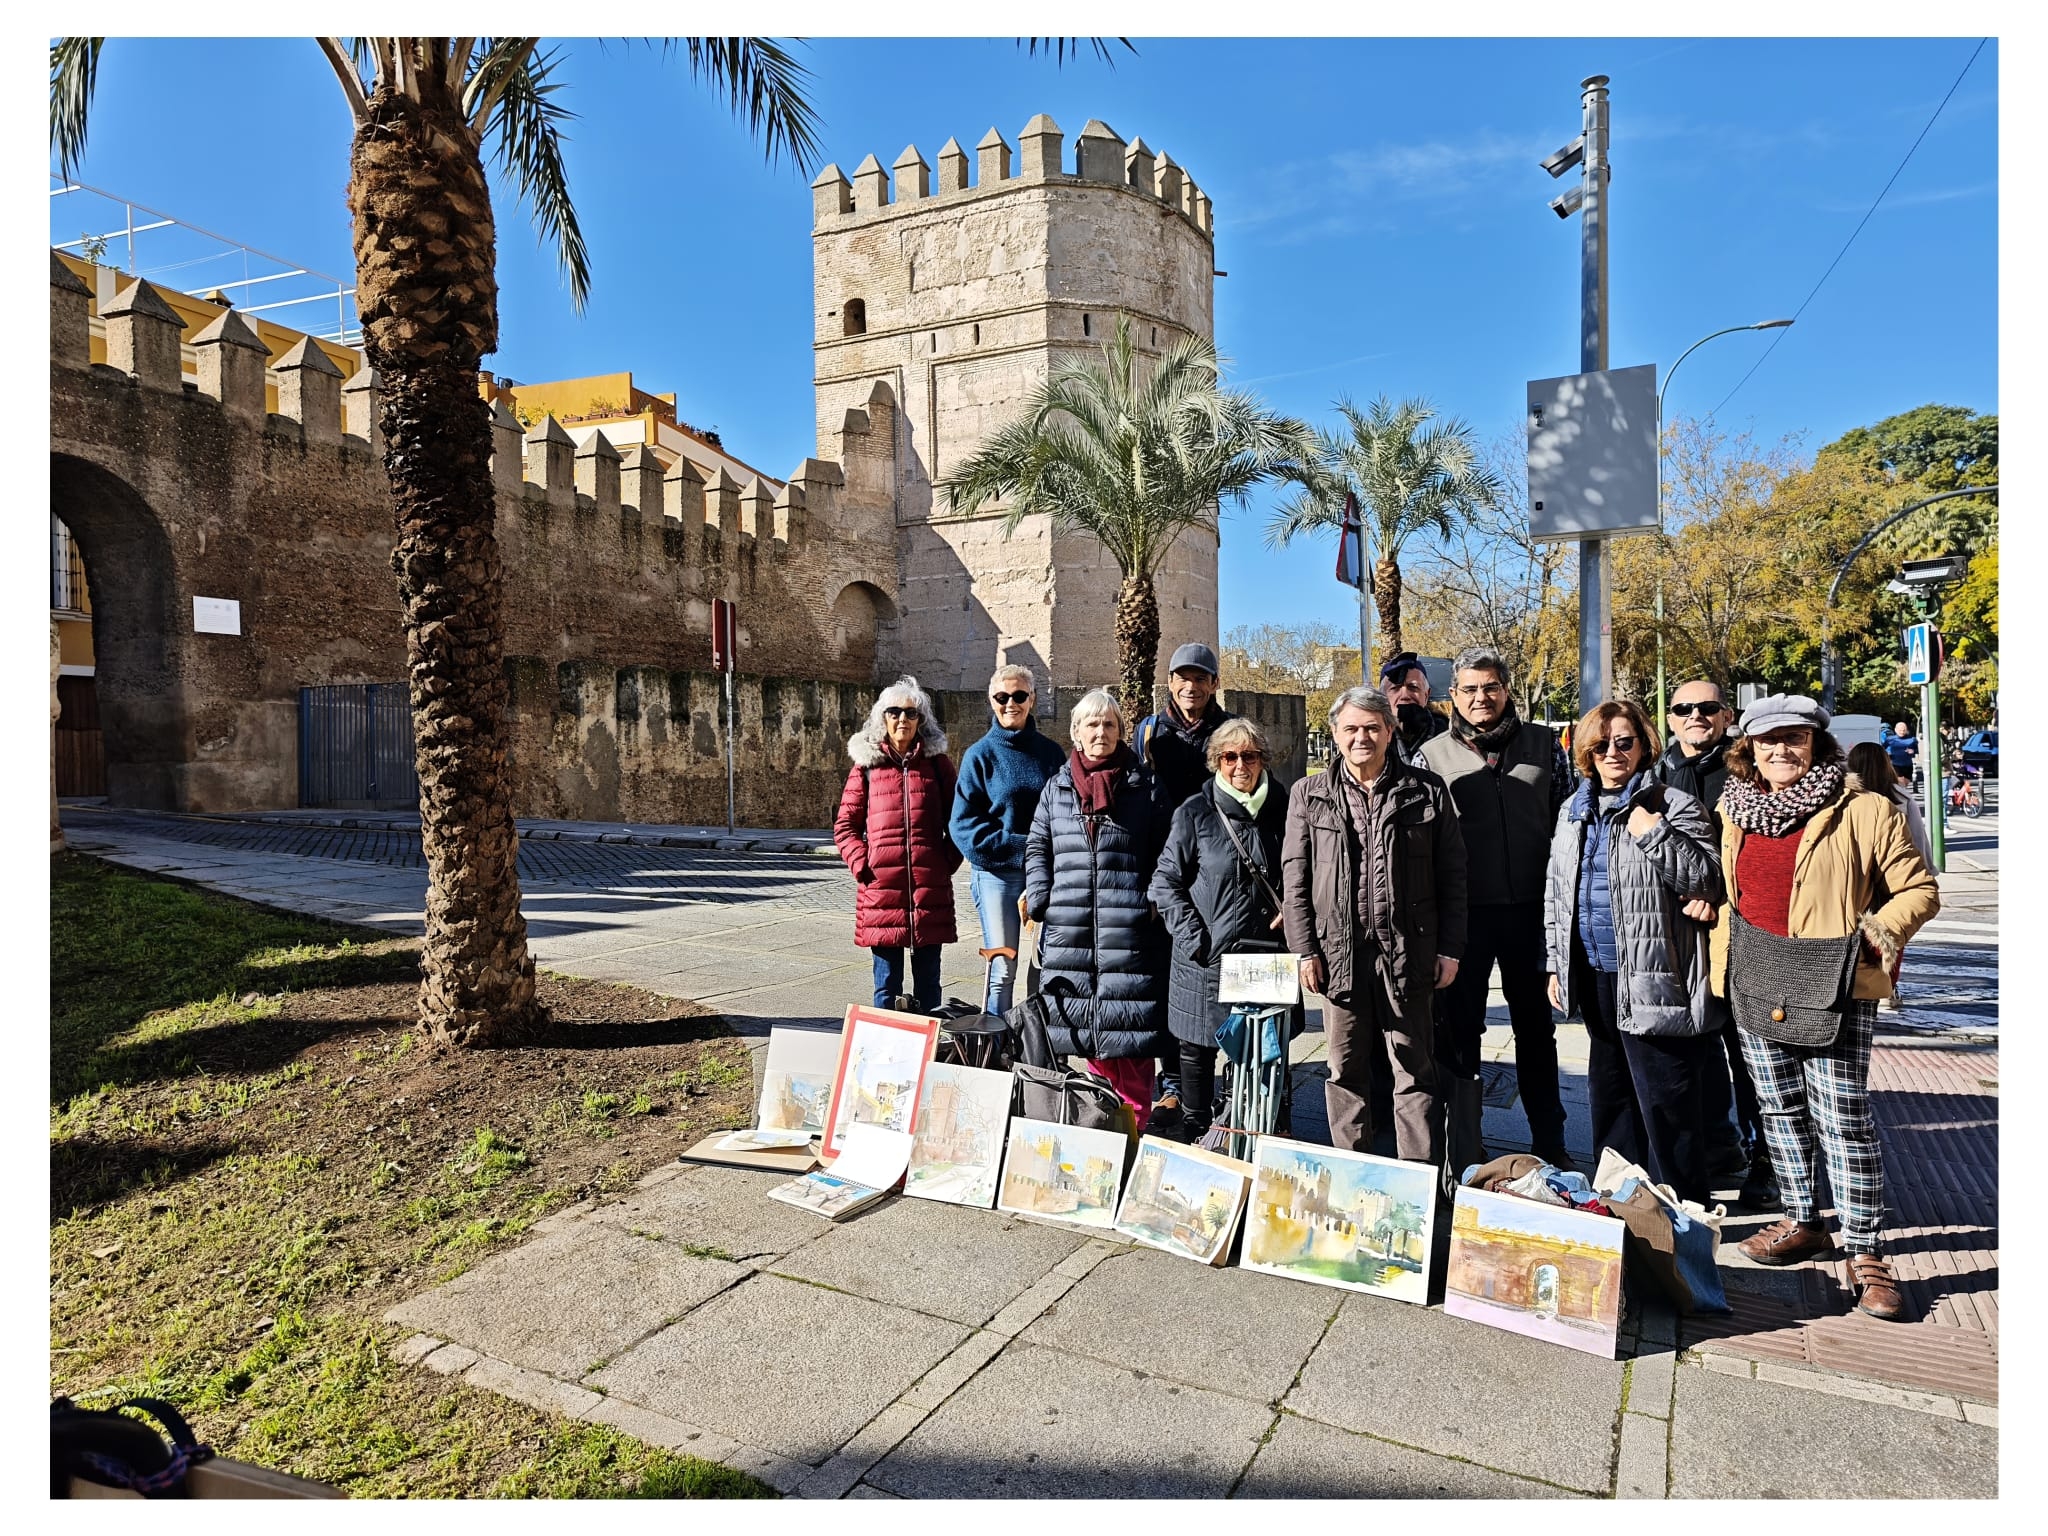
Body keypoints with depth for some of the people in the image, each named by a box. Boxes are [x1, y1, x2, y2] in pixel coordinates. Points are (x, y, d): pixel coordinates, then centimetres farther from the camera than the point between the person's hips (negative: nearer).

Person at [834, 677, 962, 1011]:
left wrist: (948, 862, 0)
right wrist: (862, 864, -5)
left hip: (931, 887, 1)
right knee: (886, 983, 6)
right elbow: (845, 826, 8)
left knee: (928, 980, 8)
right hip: (881, 887, 0)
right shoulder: (867, 764, 7)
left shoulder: (937, 763, 8)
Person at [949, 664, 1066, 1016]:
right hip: (996, 872, -2)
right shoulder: (980, 754, 1)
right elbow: (963, 822, -4)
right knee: (1002, 970, -2)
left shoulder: (1050, 752, 9)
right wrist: (1015, 848, -14)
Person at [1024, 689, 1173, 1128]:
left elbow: (1164, 850, 8)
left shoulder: (1143, 784, 5)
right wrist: (1039, 895, 4)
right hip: (1069, 930, 3)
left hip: (1129, 928, -2)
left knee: (1127, 1023, -2)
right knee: (1080, 1023, 6)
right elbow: (1037, 846, 17)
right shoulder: (1058, 785, 13)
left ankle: (1133, 1119, 10)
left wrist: (1156, 899, -4)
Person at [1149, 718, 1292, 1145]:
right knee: (1197, 1052, 11)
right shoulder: (1195, 812, -4)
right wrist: (1192, 938, -10)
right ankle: (1192, 1142, 28)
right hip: (1207, 959, -1)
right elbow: (1166, 881, -1)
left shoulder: (1283, 809, 4)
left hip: (1267, 956, 2)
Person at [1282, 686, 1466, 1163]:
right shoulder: (1309, 795, 6)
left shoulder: (1427, 791, 4)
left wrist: (1450, 949, 0)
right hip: (1338, 951, 1)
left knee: (1415, 1072, 7)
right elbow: (1294, 878, 4)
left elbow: (1453, 873, 5)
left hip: (1407, 952, -1)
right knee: (1345, 1070, 11)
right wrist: (1305, 949, -2)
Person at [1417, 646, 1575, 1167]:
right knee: (1461, 1026, 6)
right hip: (1464, 911, -1)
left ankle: (1549, 1142, 29)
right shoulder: (1433, 754, 0)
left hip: (1531, 908, 2)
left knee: (1536, 1026, 15)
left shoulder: (1543, 744, 5)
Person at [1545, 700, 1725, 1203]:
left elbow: (1709, 881, -12)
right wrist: (1557, 963, 16)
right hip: (1593, 973, 7)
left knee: (1665, 1099, -2)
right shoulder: (1573, 812, 13)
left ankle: (1682, 1206, 13)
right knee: (1609, 1089, 18)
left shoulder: (1673, 805, -6)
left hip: (1653, 978, -7)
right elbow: (1557, 893, 17)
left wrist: (1654, 833, -21)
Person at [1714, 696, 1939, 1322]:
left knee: (1842, 1117, -4)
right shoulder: (1736, 812, 10)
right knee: (1780, 1109, 14)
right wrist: (1724, 958, 10)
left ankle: (1864, 1252, 8)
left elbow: (1920, 889, -1)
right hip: (1754, 987, 5)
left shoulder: (1863, 811, -5)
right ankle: (1803, 1222, 29)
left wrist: (1881, 929, -16)